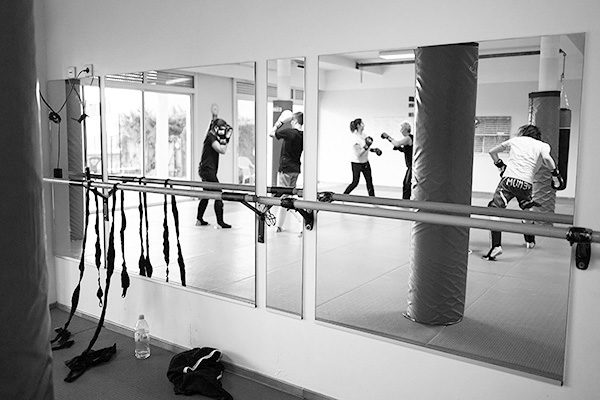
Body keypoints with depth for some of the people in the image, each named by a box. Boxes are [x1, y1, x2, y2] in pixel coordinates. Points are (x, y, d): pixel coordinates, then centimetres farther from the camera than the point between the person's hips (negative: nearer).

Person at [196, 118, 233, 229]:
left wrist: (225, 139, 9)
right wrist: (225, 140, -14)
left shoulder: (213, 137, 17)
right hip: (208, 170, -10)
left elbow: (222, 150, 17)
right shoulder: (211, 137, -13)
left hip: (204, 170, 10)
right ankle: (220, 222, -10)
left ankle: (199, 219, 23)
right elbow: (222, 150, -22)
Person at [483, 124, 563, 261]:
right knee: (527, 210, 28)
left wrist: (500, 166, 34)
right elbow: (547, 159, -8)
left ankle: (496, 245, -23)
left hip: (508, 180, -2)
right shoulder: (542, 145, 16)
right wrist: (555, 174, 2)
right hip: (526, 184, 2)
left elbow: (492, 152, 26)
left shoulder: (514, 140, 20)